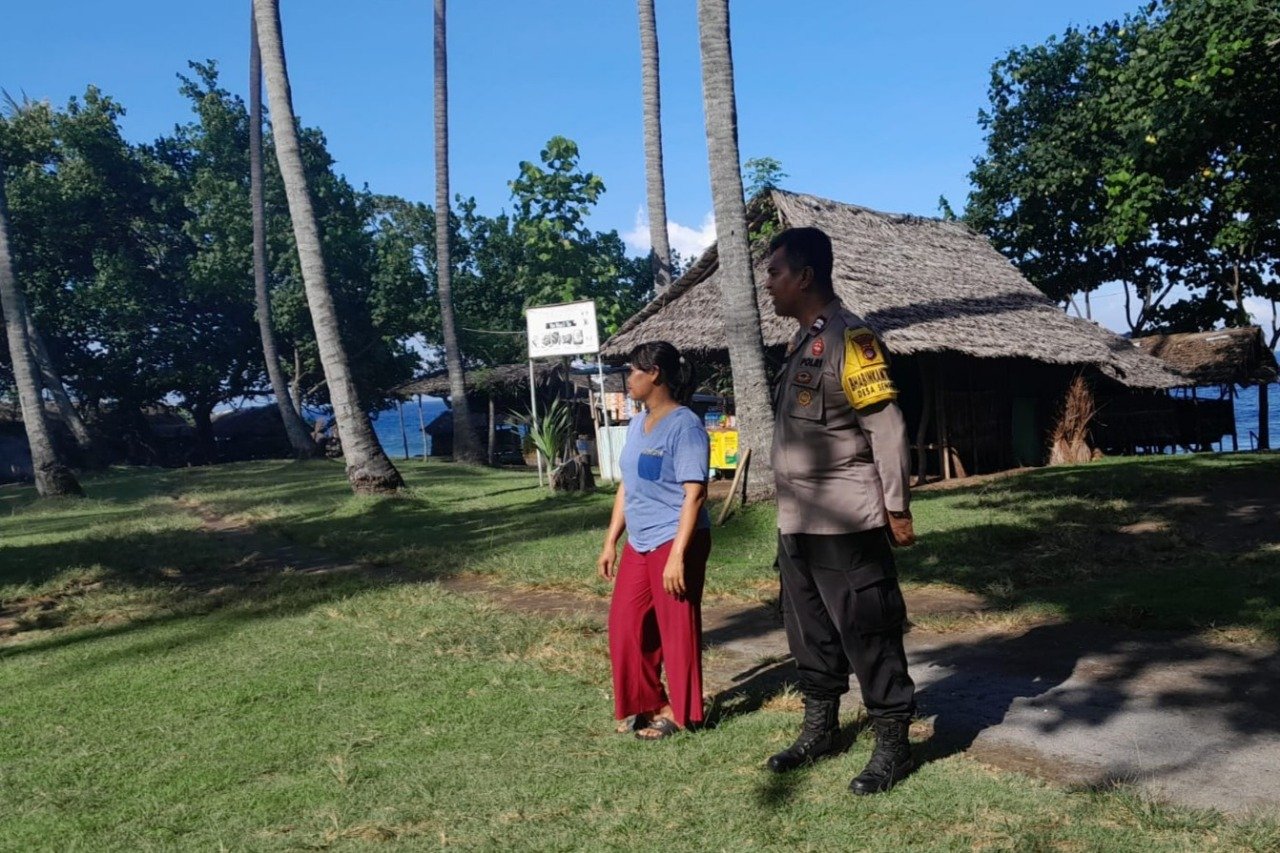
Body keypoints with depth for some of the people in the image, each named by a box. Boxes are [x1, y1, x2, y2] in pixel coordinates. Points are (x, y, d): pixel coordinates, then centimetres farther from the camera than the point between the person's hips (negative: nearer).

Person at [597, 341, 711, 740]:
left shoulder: (684, 426, -14)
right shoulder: (637, 424, 12)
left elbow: (694, 493, -18)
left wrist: (677, 555, -23)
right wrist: (610, 542, 16)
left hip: (674, 543, -8)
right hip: (639, 545, 9)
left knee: (676, 629, 4)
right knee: (625, 625, 11)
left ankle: (680, 713, 20)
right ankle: (646, 704, 28)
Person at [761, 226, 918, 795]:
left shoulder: (849, 338, -13)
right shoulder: (802, 340, 14)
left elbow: (886, 426, -16)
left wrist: (897, 508, -15)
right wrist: (792, 511, 18)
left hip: (845, 525, -9)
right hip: (797, 524, 9)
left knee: (868, 635, 2)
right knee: (810, 634, 18)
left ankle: (892, 746, 16)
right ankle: (820, 727, 34)